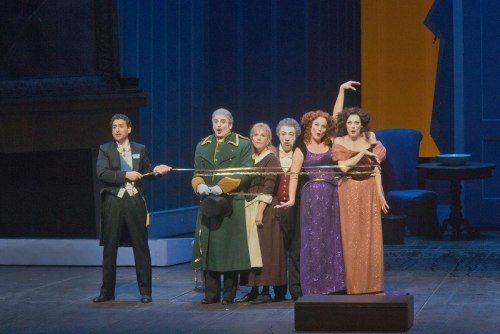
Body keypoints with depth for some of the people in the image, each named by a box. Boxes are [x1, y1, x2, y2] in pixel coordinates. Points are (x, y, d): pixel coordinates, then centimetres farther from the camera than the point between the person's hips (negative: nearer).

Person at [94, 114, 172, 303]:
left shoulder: (140, 149, 10)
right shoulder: (105, 150, 4)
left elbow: (145, 173, 15)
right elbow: (102, 173, -10)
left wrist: (156, 171, -5)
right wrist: (125, 175, -17)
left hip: (135, 202, 1)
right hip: (113, 202, -1)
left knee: (141, 246, 2)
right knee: (109, 247, 4)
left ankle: (145, 291, 8)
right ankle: (107, 291, 12)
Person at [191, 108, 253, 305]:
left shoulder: (243, 145, 4)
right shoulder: (202, 146, 17)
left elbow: (245, 172, -7)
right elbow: (197, 173, 14)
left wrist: (221, 187, -18)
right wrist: (200, 186, -10)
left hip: (232, 205, -4)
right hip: (208, 204, 4)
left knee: (230, 249, -3)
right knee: (208, 248, 2)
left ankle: (229, 294, 5)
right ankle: (211, 294, 9)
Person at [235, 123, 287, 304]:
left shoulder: (271, 159, -6)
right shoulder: (250, 158, 15)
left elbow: (268, 188, -13)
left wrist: (260, 211, -19)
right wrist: (248, 210, 7)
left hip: (264, 209, -7)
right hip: (248, 208, 7)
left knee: (264, 248, -6)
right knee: (250, 248, 6)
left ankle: (266, 292, -3)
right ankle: (253, 290, 11)